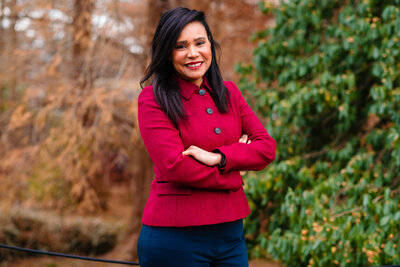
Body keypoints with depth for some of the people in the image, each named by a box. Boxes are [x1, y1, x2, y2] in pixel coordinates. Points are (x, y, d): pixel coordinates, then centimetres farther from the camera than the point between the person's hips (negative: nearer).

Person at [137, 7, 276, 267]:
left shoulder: (229, 92, 11)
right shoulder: (153, 99, -5)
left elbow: (267, 147, 2)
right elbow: (174, 166, -15)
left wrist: (220, 157, -14)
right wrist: (232, 175, -6)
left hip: (231, 233, 5)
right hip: (176, 236, -5)